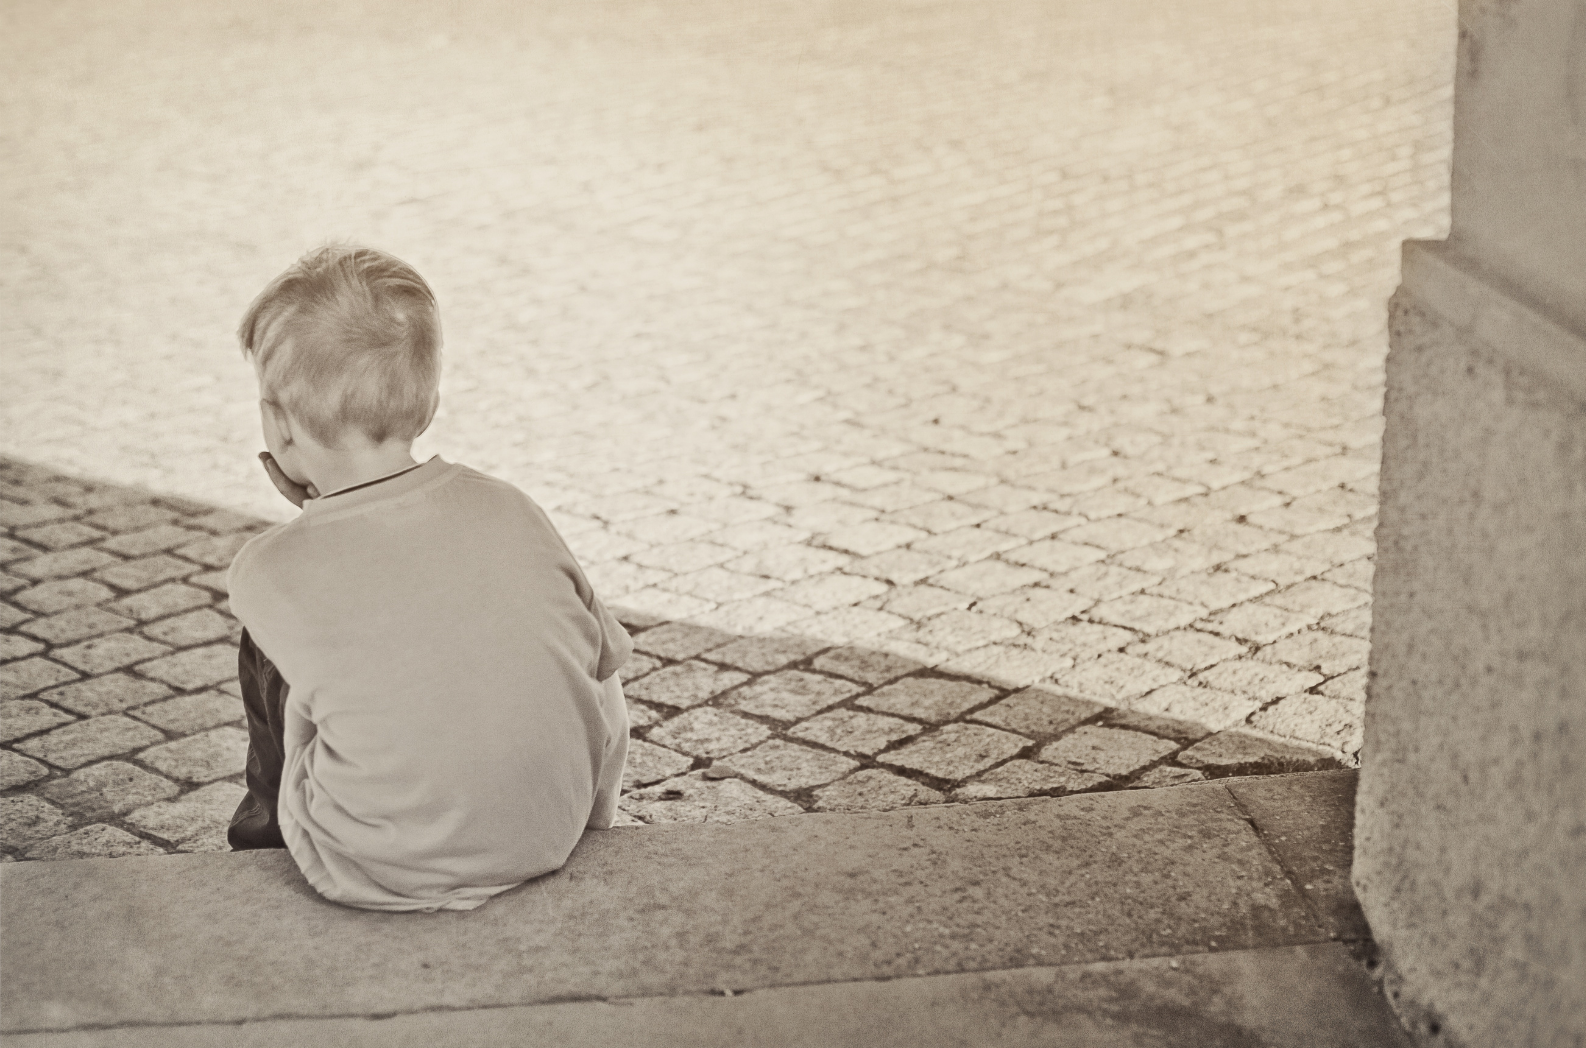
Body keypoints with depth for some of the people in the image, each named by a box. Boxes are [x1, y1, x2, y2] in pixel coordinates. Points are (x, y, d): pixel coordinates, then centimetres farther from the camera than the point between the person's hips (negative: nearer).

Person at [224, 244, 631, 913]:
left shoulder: (269, 570, -11)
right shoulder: (507, 510, -3)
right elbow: (605, 687, 5)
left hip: (376, 876, -2)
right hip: (547, 839, 3)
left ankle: (271, 826, 44)